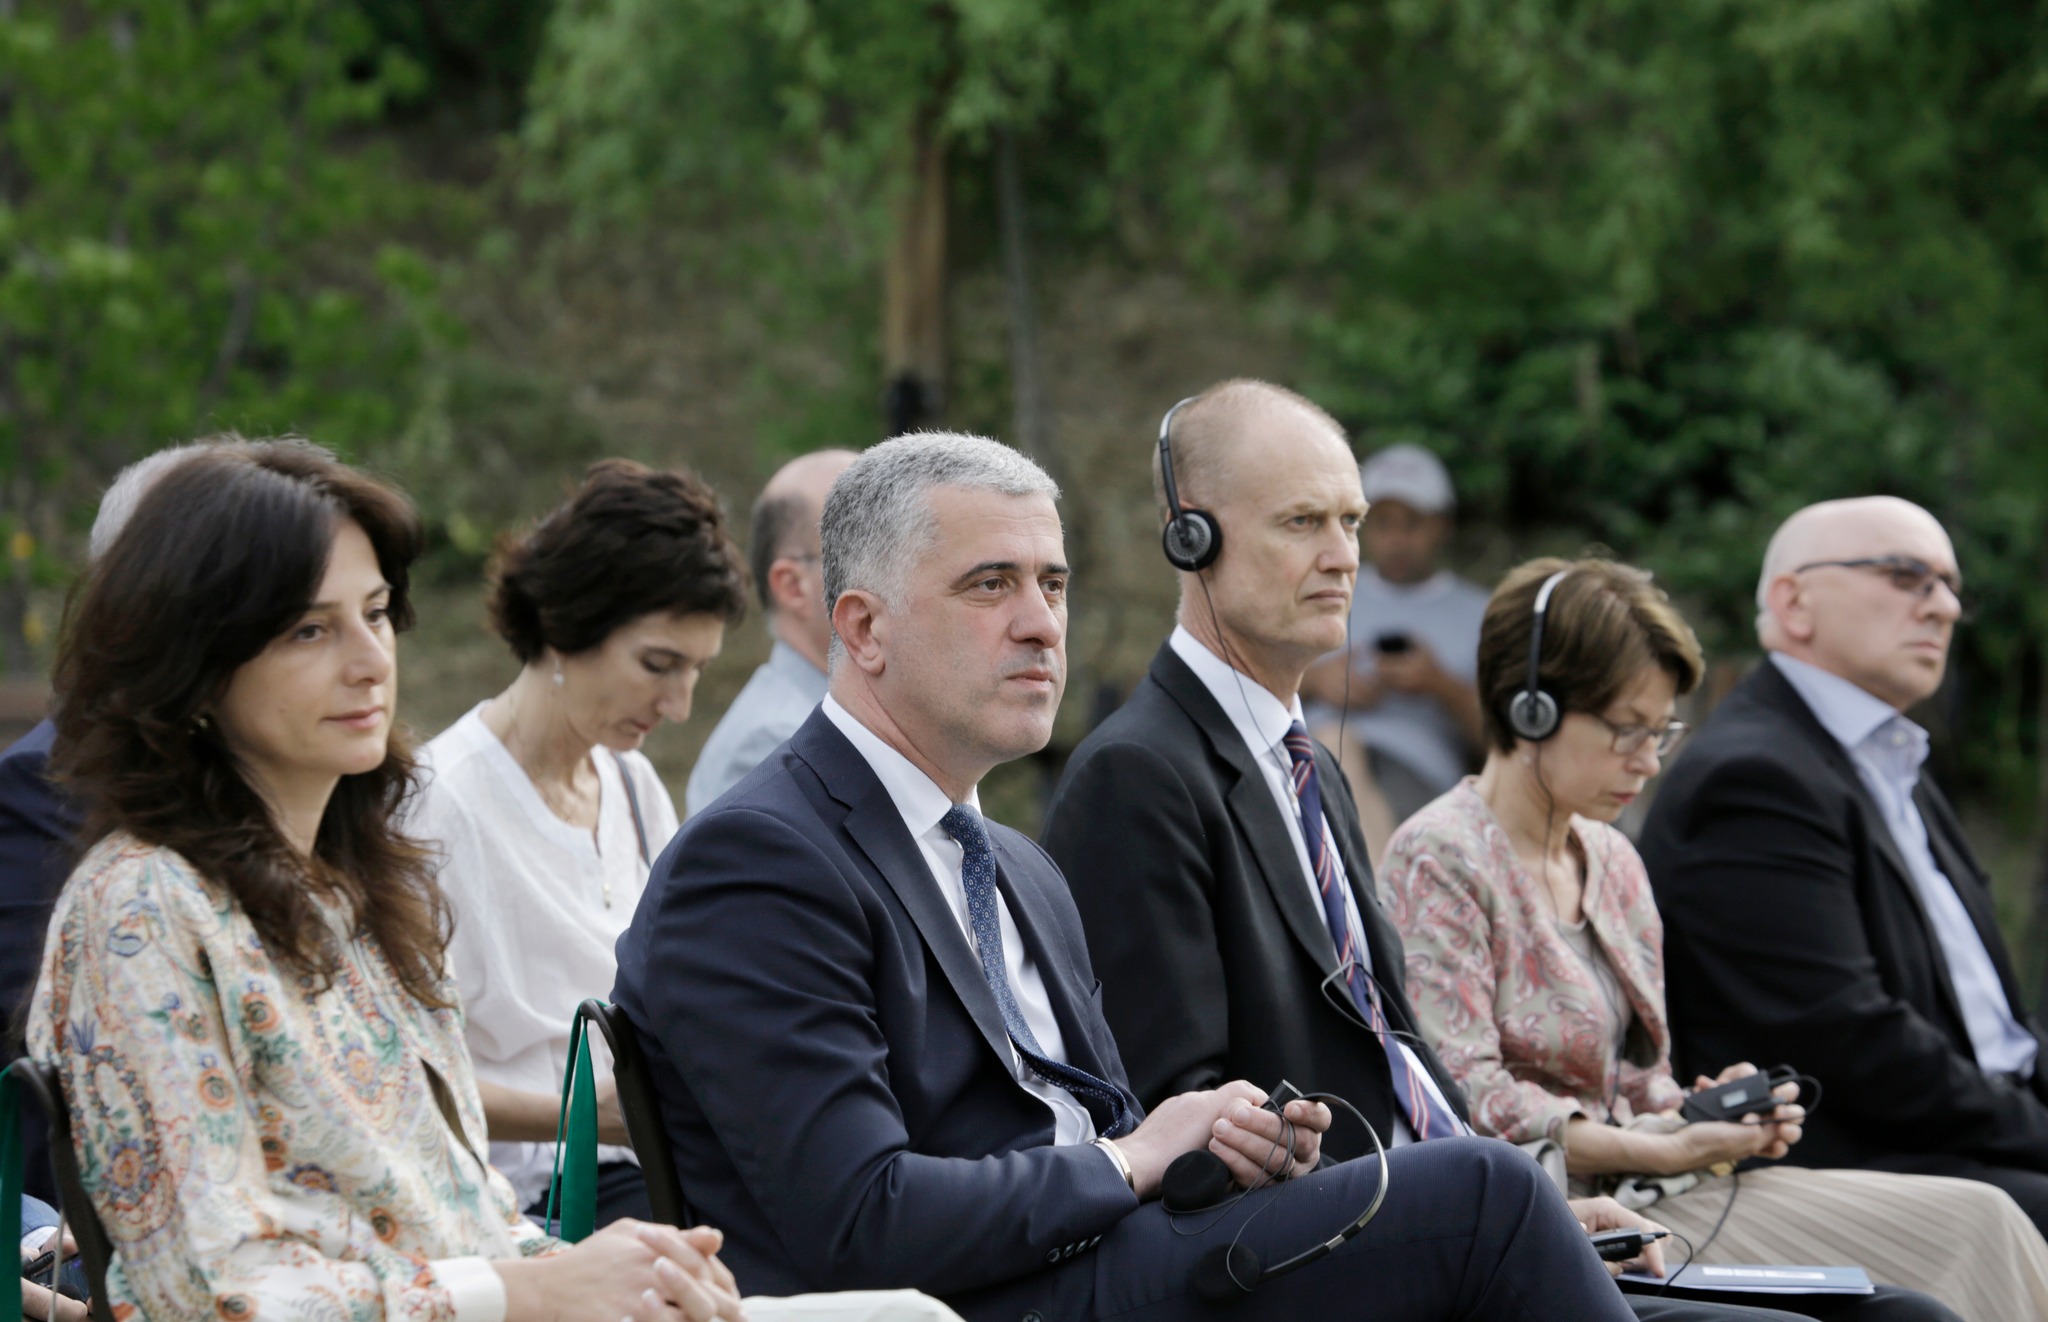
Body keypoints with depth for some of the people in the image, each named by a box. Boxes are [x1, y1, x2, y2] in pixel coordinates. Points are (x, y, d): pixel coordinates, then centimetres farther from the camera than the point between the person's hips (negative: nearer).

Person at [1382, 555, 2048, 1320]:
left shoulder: (1612, 863, 18)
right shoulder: (1439, 860, -8)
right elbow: (1464, 1099, -16)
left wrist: (1706, 1114, -2)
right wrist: (1670, 1151, -18)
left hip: (1630, 1197, 8)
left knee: (1978, 1222, -10)